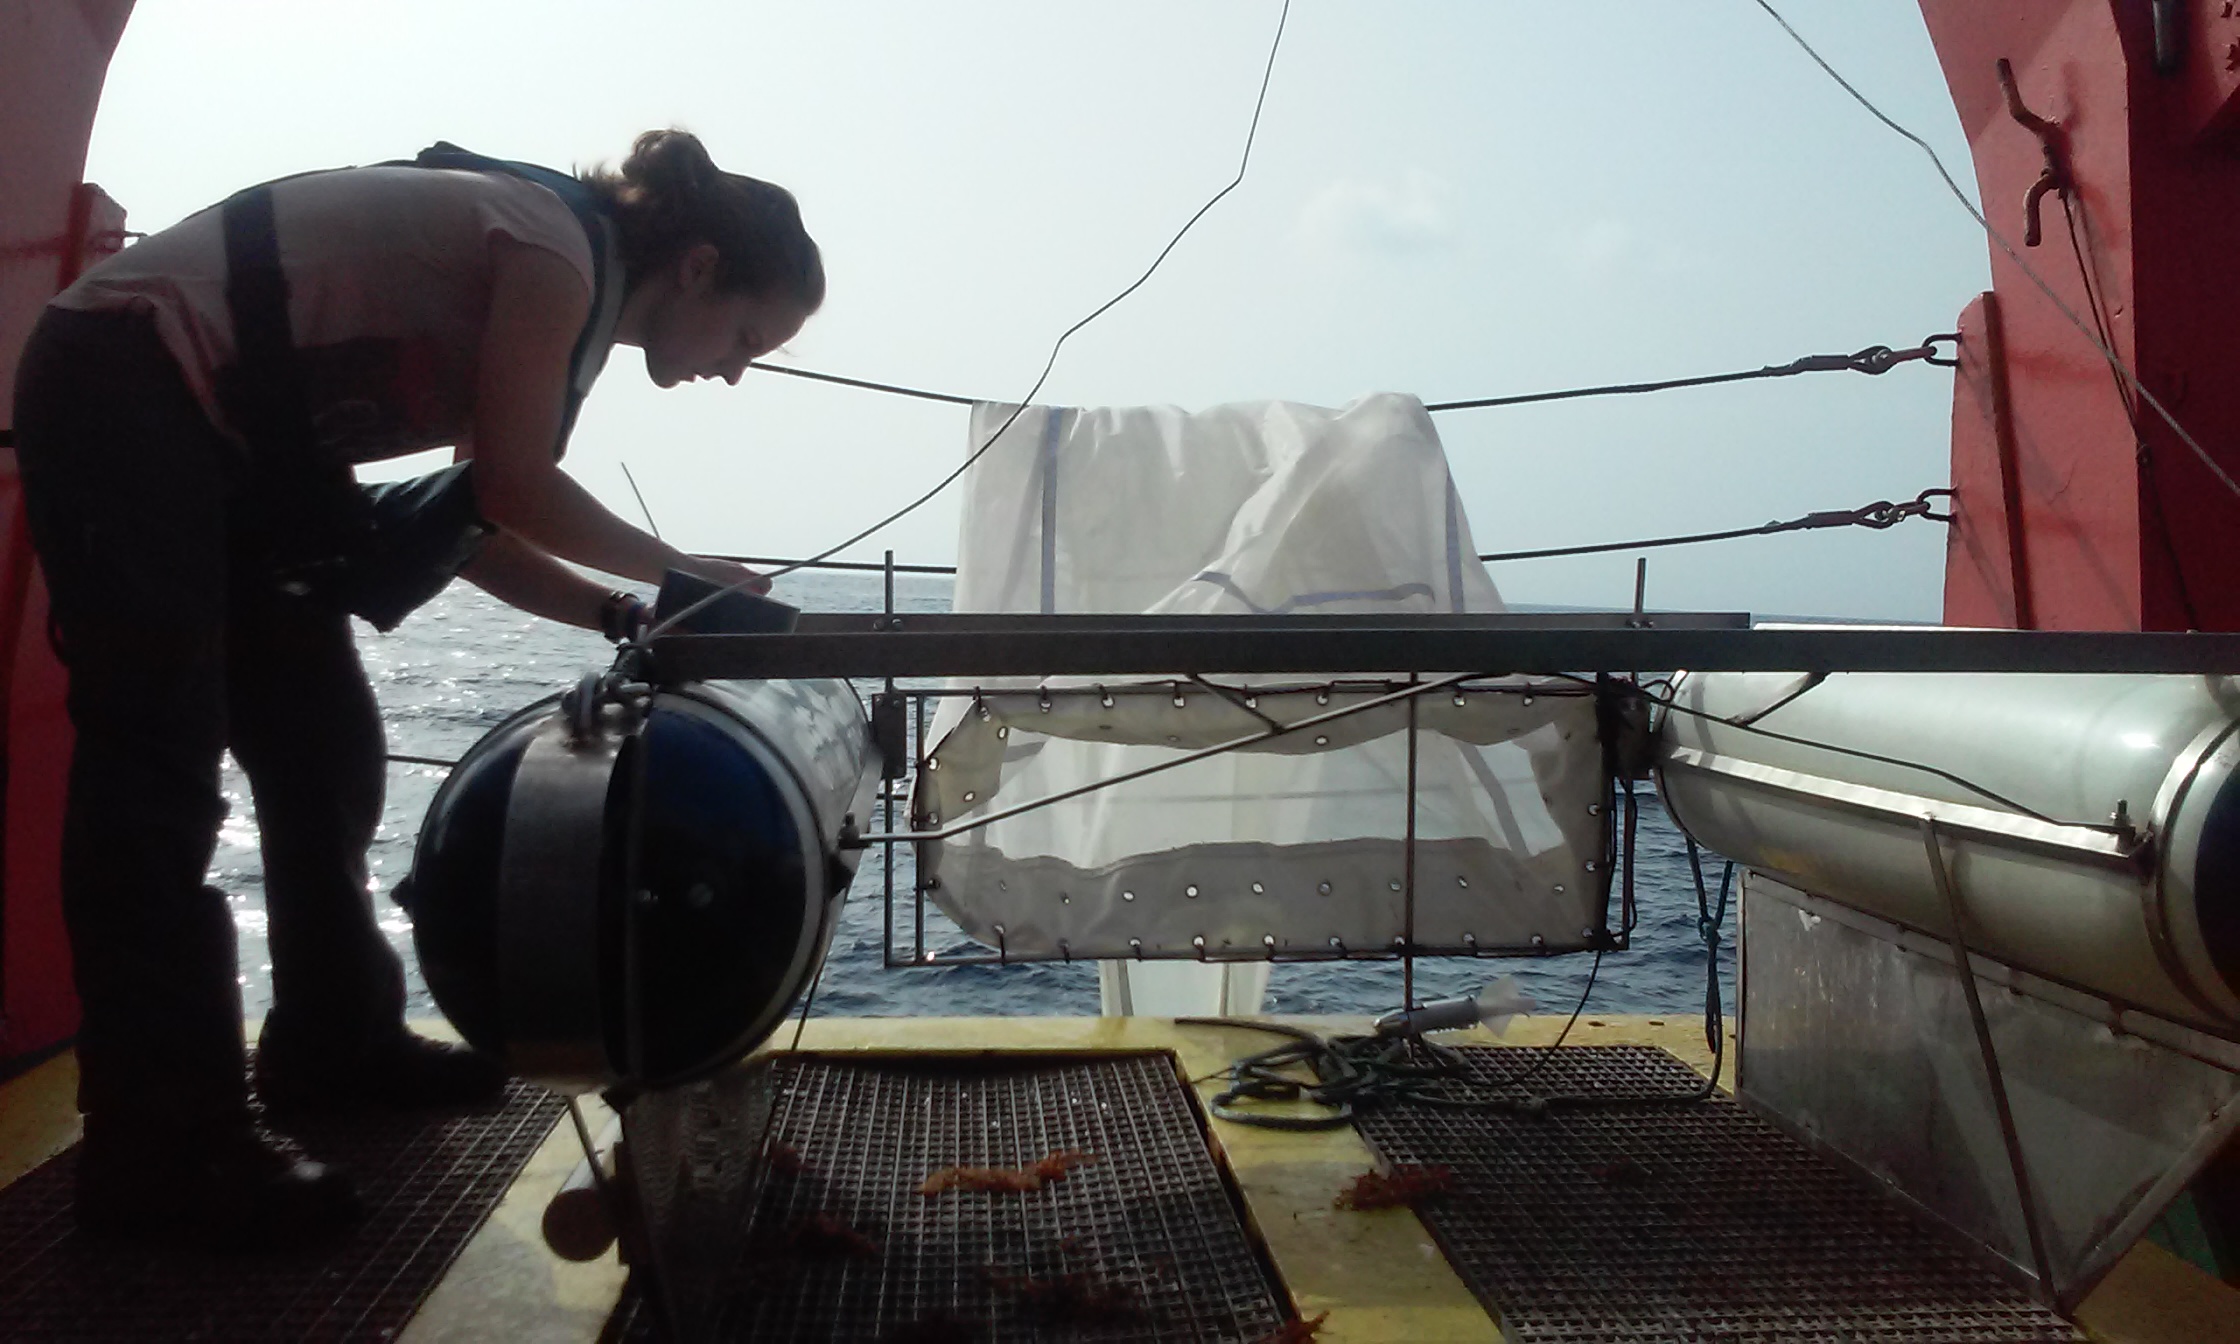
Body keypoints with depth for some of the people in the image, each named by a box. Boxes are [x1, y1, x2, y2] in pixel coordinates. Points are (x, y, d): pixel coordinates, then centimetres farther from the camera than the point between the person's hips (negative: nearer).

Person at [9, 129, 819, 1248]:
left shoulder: (561, 301, 13)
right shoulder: (561, 244, -15)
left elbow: (476, 531, 9)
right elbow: (514, 489, -18)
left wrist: (628, 617, 0)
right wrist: (681, 576, -6)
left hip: (221, 442, 10)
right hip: (122, 388, -10)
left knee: (325, 751, 10)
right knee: (159, 769, -13)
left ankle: (333, 1042, 22)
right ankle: (163, 1148, -11)